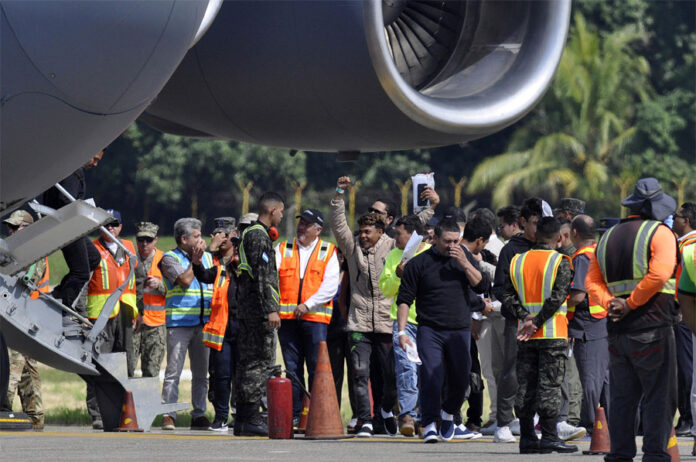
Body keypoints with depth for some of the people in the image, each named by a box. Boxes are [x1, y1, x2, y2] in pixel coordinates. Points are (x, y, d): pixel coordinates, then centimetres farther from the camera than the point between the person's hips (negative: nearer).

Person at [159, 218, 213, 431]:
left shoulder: (207, 257, 17)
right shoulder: (170, 258, 0)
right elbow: (185, 280, -14)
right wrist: (195, 258, -7)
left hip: (203, 323, 5)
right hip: (179, 323, -5)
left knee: (201, 372, 6)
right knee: (173, 371, -7)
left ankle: (199, 415, 11)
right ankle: (168, 415, -7)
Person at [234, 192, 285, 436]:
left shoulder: (250, 233, 19)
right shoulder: (259, 236, -12)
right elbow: (262, 276, -19)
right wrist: (271, 309, -21)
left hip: (246, 308, 10)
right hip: (259, 309, -10)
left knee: (248, 361, 11)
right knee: (261, 362, -9)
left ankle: (243, 418, 13)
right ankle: (251, 418, -10)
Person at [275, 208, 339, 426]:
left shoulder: (328, 252, 6)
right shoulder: (283, 249, 14)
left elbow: (330, 286, -3)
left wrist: (308, 305, -12)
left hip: (315, 317, -3)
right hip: (287, 317, 3)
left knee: (316, 367, -5)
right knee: (292, 367, 5)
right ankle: (295, 414, 8)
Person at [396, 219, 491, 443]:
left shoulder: (464, 256, 9)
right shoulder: (419, 263, 0)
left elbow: (482, 285, 4)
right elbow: (404, 299, 0)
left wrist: (464, 264, -9)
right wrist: (401, 332, -8)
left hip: (459, 330, 3)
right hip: (429, 330, -3)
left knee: (460, 378, 3)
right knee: (431, 377, -14)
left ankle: (448, 413, 31)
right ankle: (430, 425, -10)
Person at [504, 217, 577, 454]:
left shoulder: (518, 261, 8)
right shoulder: (560, 262, -7)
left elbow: (507, 295, 2)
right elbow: (558, 297, -16)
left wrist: (525, 317, -6)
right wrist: (536, 323, -13)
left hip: (526, 336, 4)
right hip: (553, 334, -4)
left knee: (525, 385, 8)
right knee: (550, 384, -3)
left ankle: (526, 437, 8)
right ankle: (549, 436, -6)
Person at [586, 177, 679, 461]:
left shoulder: (608, 238, 16)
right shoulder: (660, 233, -4)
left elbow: (592, 282, 10)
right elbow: (658, 274, -19)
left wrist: (610, 303, -4)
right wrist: (631, 304, -13)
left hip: (617, 331, 6)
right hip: (653, 328, -6)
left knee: (622, 397, 10)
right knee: (659, 396, -2)